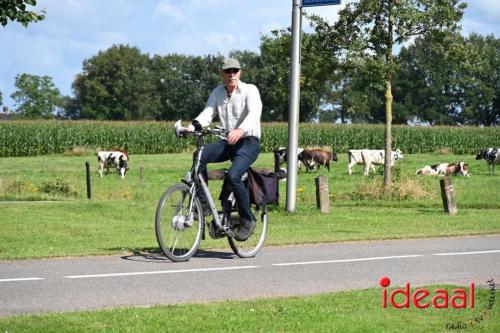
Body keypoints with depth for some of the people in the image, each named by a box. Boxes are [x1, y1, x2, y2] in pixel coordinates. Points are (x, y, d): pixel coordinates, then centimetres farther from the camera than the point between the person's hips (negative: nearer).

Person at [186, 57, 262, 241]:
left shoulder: (250, 90, -8)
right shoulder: (217, 93, 9)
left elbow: (255, 113, -25)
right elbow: (207, 113, -2)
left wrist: (241, 130, -45)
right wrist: (193, 126, -25)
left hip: (249, 142, -5)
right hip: (227, 142, 5)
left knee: (233, 176, -28)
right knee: (200, 155, -23)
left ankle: (247, 220, -10)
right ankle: (202, 203, -16)